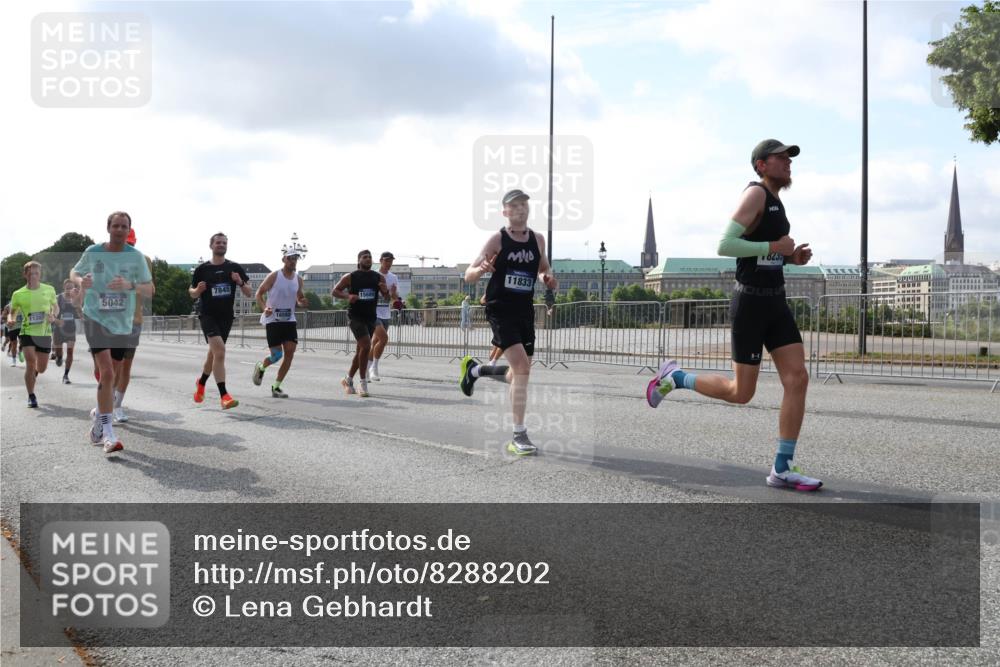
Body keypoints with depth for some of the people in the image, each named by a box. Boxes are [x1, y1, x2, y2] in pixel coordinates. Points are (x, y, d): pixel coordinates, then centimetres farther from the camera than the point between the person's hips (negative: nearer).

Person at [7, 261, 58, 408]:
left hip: (45, 333, 2)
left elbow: (55, 306, 15)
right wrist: (10, 319, -14)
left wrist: (53, 316, -7)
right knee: (31, 363, -17)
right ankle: (31, 396, -1)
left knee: (42, 368, 9)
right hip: (27, 332, -2)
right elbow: (12, 312, 9)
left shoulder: (49, 290, 1)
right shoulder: (18, 294, -3)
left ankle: (32, 374, 48)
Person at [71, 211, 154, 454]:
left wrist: (131, 285, -24)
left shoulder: (136, 256, -2)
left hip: (123, 323, 2)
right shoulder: (93, 252, -2)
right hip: (95, 318, -2)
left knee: (109, 375, 16)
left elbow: (150, 291, -3)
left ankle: (99, 413, 45)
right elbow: (74, 272, 16)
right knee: (107, 373, -19)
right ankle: (107, 433, -16)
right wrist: (80, 280, -8)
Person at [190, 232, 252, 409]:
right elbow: (192, 293, 11)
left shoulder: (235, 268, 4)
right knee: (220, 351, -22)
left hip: (226, 316, 4)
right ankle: (224, 395, -25)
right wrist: (198, 290, -12)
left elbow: (249, 294, 3)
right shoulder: (202, 269, 0)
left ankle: (201, 382, 45)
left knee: (213, 354, 16)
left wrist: (241, 283, -16)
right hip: (208, 315, -3)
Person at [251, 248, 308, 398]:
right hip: (273, 320, -5)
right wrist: (264, 308, -18)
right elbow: (259, 293, -1)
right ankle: (261, 367, 27)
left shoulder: (298, 279, 8)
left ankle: (276, 387, 4)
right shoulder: (274, 276, -7)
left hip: (289, 320, 5)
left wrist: (302, 303, -3)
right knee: (277, 355, -8)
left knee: (290, 352, -7)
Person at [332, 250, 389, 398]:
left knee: (361, 350, 12)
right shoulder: (350, 277, -3)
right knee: (366, 346, -19)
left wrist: (385, 291, -15)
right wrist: (347, 296, -17)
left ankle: (348, 380, 30)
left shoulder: (379, 277, 6)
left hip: (370, 317, 5)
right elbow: (334, 291, 2)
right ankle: (363, 384, -13)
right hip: (355, 317, -5)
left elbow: (387, 297, 9)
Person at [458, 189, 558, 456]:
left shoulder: (538, 240, 7)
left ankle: (474, 369, 41)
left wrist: (547, 277, 0)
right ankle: (519, 436, -12)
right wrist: (481, 269, -30)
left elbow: (544, 268, 24)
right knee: (522, 368, -19)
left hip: (525, 311, 6)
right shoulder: (497, 239, -7)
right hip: (500, 310, -6)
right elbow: (469, 276, -7)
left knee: (518, 375, 12)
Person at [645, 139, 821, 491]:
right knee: (741, 392, -1)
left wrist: (793, 257, 9)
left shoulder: (775, 200, 16)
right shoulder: (755, 193, -13)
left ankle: (782, 469, 0)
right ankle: (673, 377, 22)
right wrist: (774, 246, -20)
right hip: (750, 303, -9)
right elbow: (724, 245, -24)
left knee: (798, 379, -4)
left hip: (775, 302, 9)